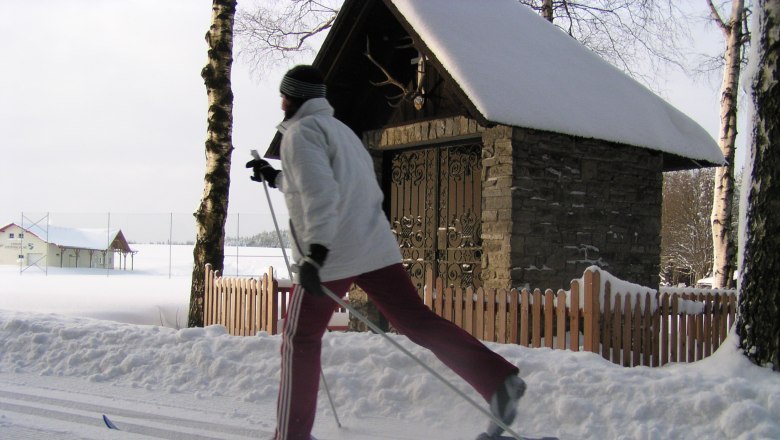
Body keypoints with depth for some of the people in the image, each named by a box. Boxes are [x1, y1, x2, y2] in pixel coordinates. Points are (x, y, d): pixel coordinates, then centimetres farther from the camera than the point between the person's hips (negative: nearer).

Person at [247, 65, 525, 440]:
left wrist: (315, 250, -27)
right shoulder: (338, 128, 24)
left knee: (300, 340, 7)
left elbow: (320, 192, -20)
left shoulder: (301, 132, -4)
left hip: (331, 254, -7)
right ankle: (498, 380, -12)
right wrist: (276, 177, 39)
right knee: (417, 321, 2)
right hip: (376, 247, 8)